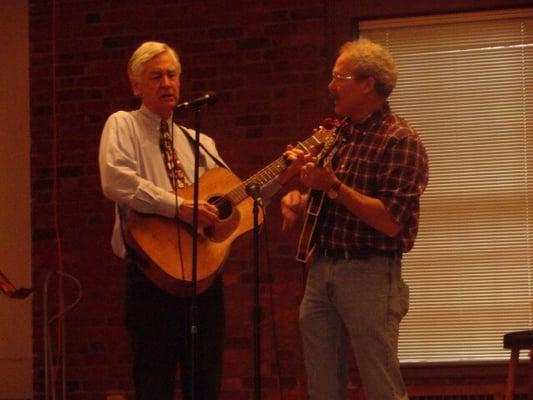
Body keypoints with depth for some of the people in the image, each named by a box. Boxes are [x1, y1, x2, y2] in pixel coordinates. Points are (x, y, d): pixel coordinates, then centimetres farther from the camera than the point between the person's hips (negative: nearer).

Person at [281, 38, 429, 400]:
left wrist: (333, 187, -20)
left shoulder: (399, 140, -11)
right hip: (320, 270, 8)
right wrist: (298, 198, 3)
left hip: (368, 272, -8)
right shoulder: (337, 134, 14)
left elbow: (391, 221, -20)